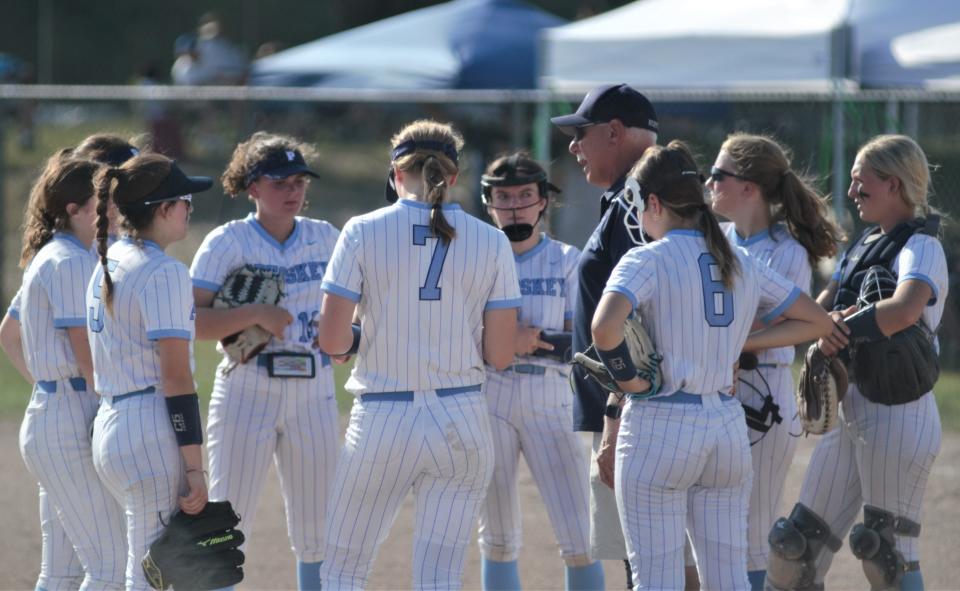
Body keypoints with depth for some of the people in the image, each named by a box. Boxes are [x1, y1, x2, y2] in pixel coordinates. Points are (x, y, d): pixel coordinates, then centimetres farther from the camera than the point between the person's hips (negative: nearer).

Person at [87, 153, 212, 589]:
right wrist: (194, 468, -17)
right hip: (153, 432, -9)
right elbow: (176, 377, -16)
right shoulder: (164, 272, -12)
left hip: (108, 427, 9)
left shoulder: (106, 266, 15)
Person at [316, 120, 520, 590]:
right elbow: (500, 355, 0)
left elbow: (331, 342, -8)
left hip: (382, 422, -2)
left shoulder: (364, 232, -4)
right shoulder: (491, 242, 1)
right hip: (463, 426, 2)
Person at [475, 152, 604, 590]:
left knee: (579, 541, -9)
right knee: (498, 538, 9)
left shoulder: (566, 261, 5)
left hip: (549, 406, 0)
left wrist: (532, 340, -21)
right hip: (487, 404, 0)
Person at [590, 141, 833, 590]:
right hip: (728, 426, 6)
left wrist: (627, 380, -10)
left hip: (659, 427, -6)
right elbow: (818, 322, 17)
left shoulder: (647, 261, -8)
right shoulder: (742, 265, 10)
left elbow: (605, 329, -27)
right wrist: (741, 343, 12)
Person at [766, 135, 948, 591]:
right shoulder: (865, 245, 17)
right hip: (850, 411, 9)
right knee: (801, 542, 9)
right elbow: (819, 309, 9)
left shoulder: (921, 249, -11)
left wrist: (845, 328, -21)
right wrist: (828, 325, -15)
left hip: (898, 413, -9)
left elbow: (906, 309, -32)